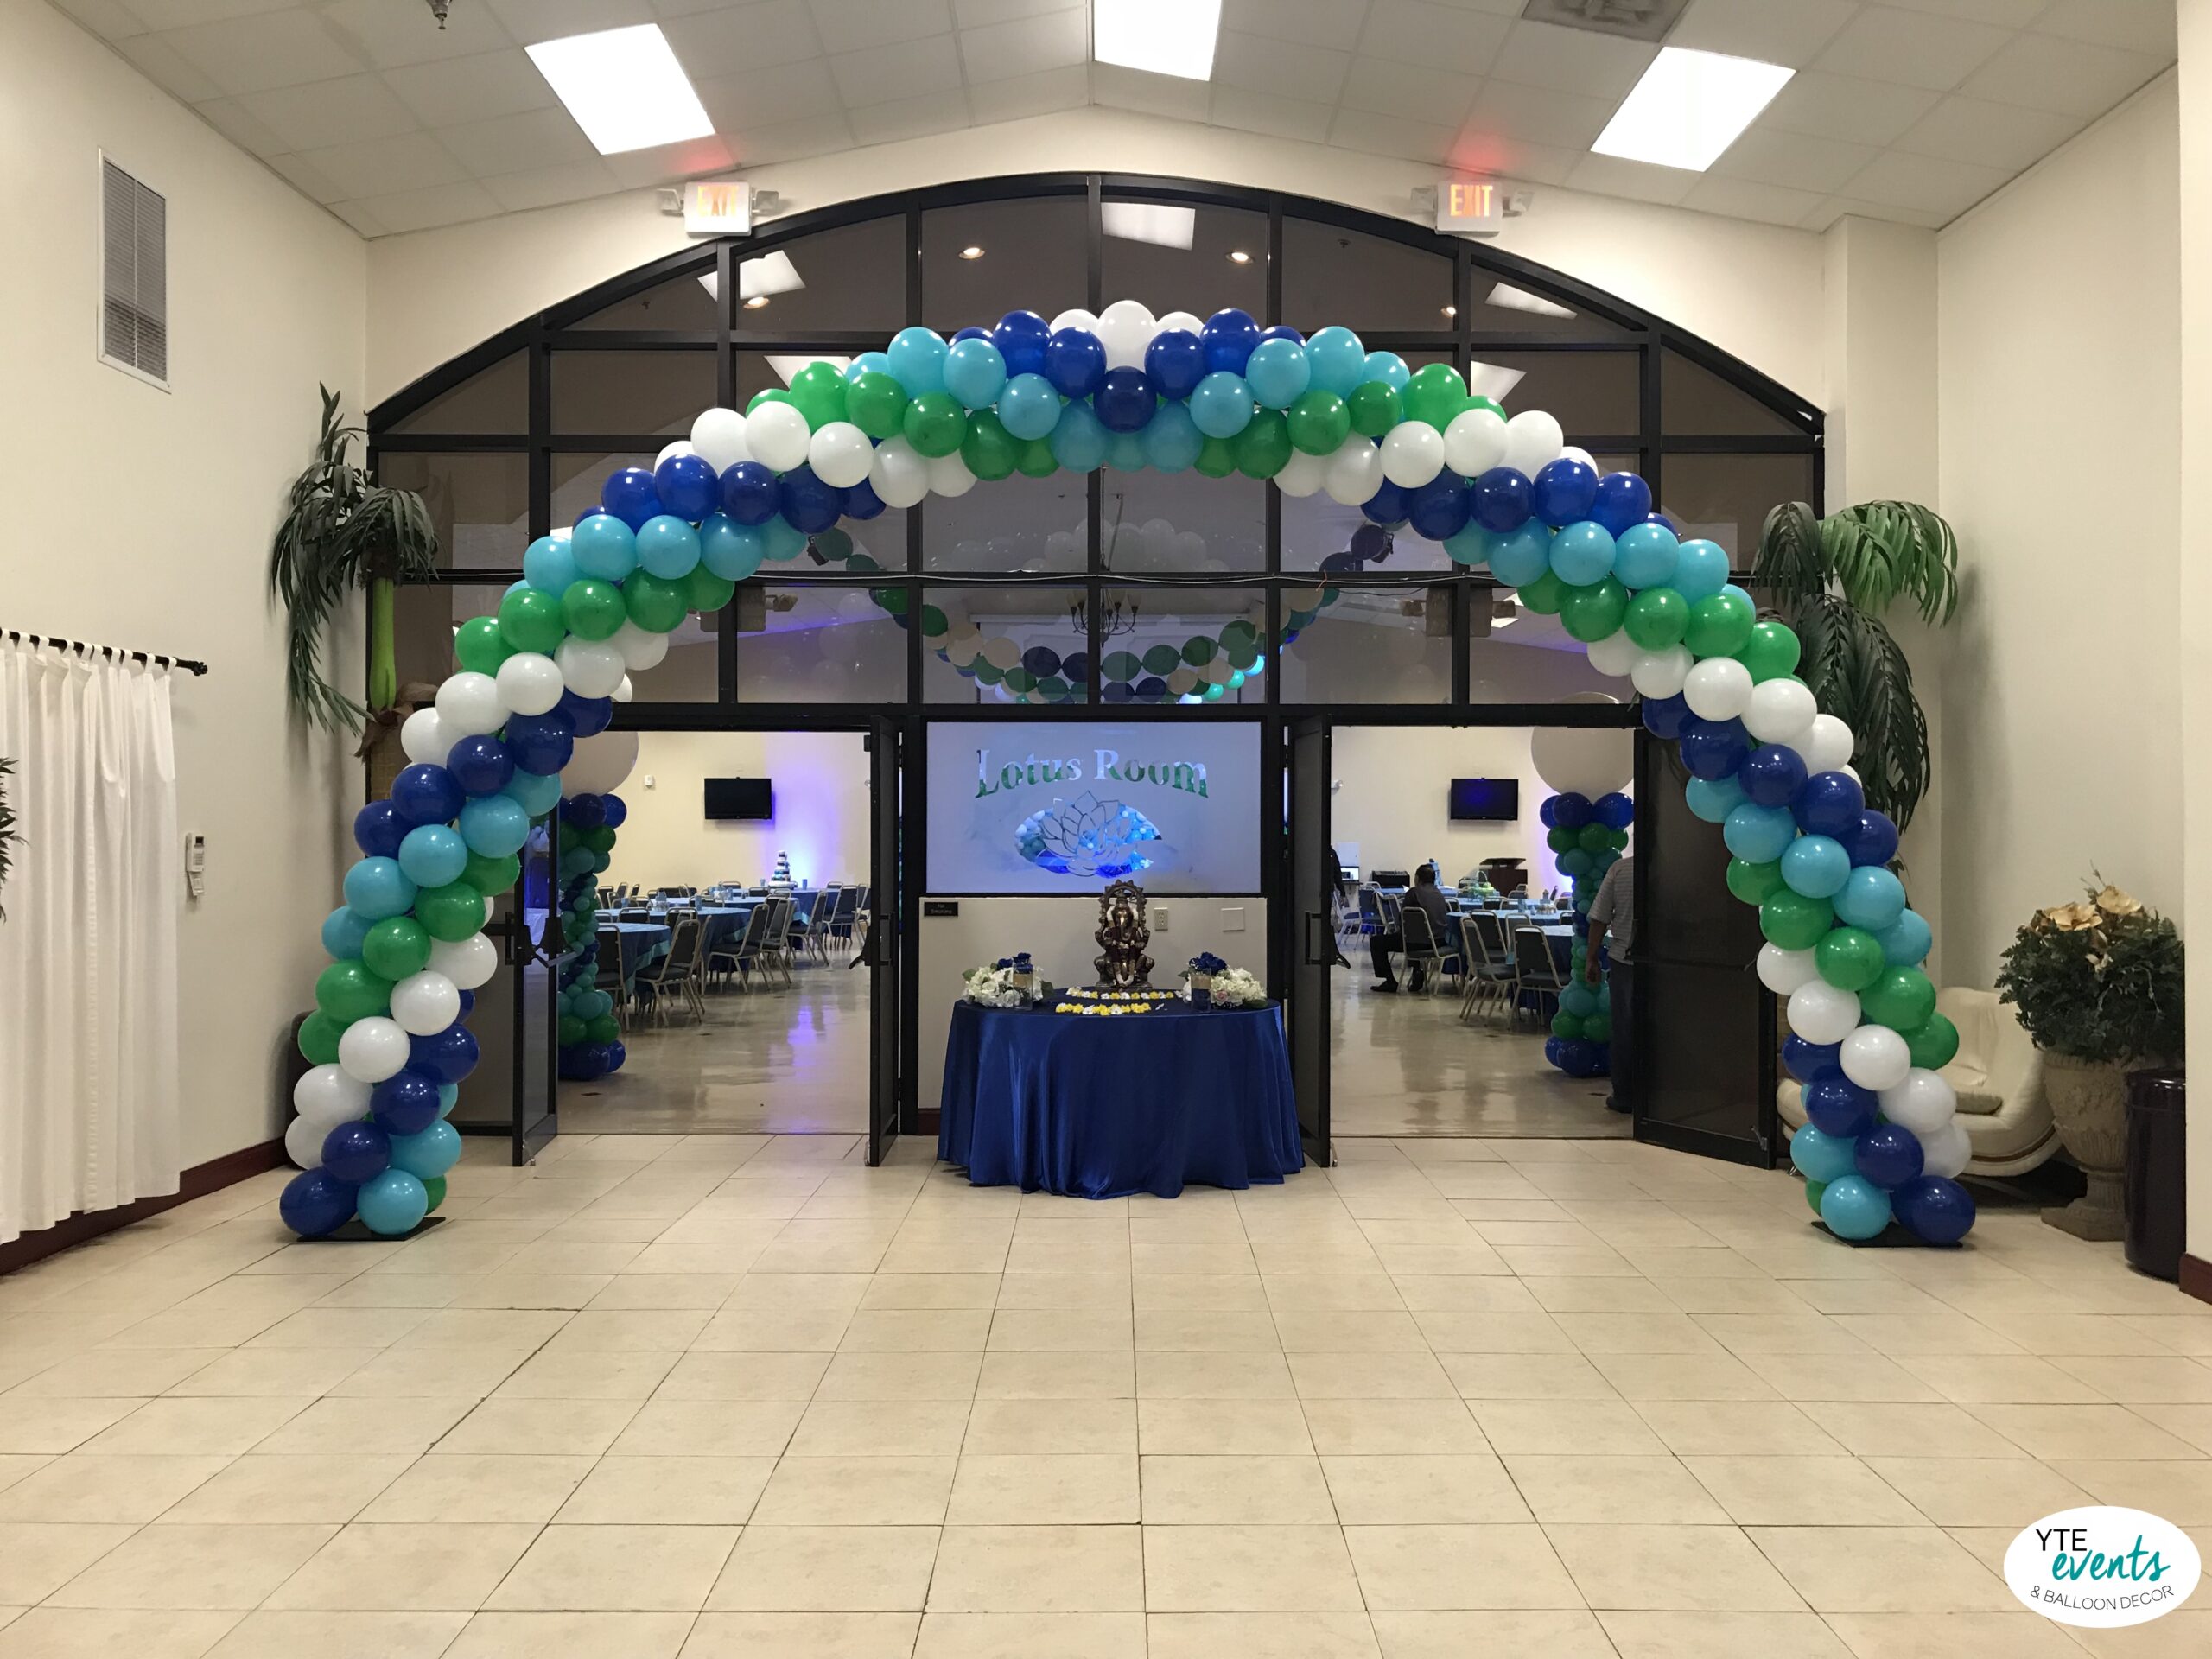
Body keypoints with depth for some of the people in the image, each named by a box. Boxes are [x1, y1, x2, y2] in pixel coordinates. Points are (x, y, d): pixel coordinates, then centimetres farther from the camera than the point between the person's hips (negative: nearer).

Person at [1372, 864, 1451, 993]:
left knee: (1376, 942, 7)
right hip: (1439, 940, 7)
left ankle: (1390, 981, 4)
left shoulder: (1414, 892, -7)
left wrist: (1400, 928, 15)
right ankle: (1419, 971, 22)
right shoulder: (1438, 893, 13)